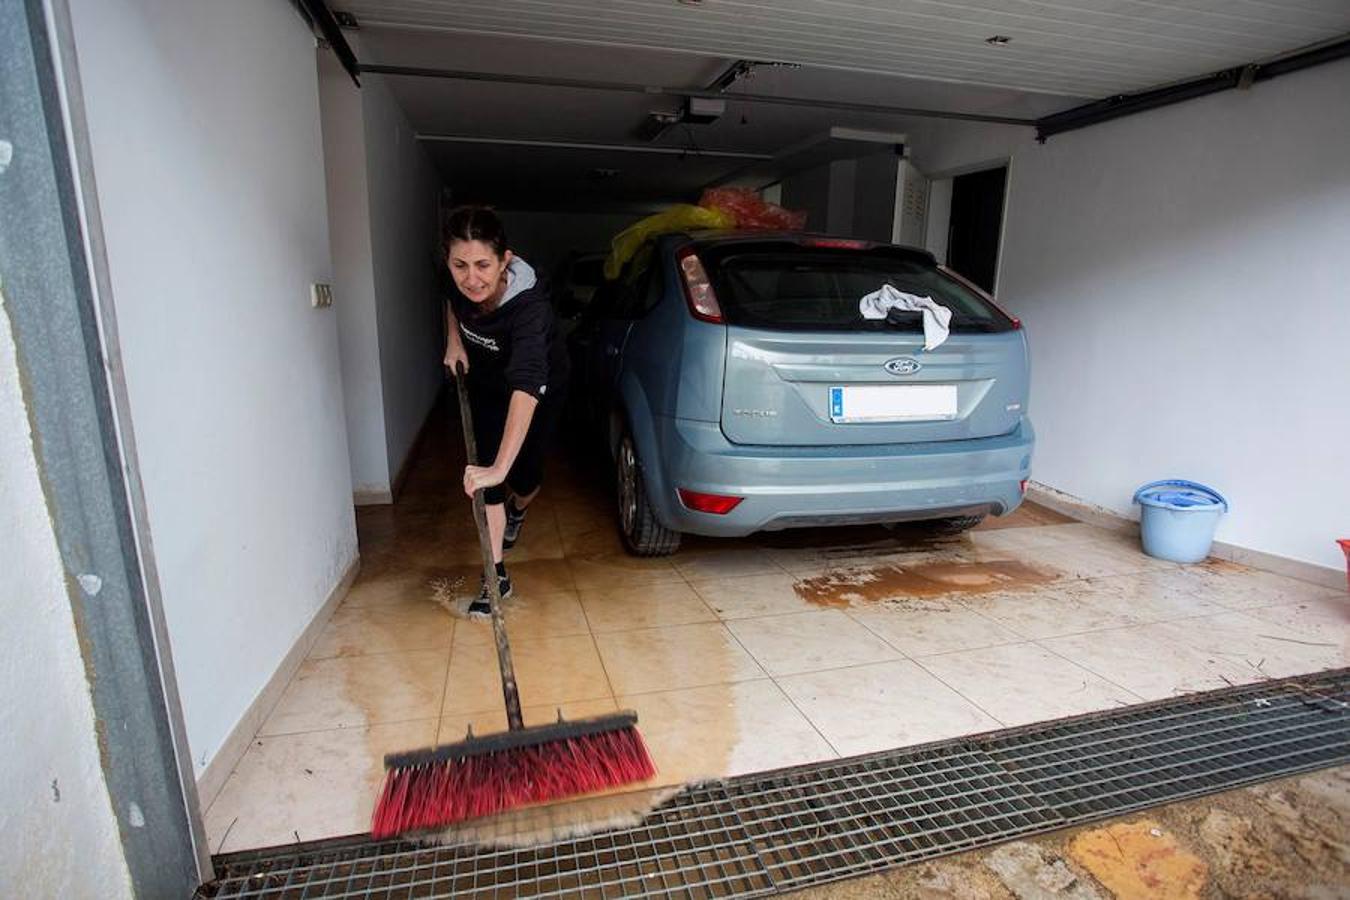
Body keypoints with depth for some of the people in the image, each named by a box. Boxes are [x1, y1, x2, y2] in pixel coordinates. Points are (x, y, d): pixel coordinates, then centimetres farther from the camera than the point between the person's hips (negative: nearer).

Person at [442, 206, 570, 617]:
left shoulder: (529, 302, -42)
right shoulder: (461, 284, -26)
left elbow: (526, 386, -55)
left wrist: (501, 467, -62)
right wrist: (453, 340, -9)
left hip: (542, 385, -4)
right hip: (486, 380, 4)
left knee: (524, 474, 3)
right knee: (484, 467, -6)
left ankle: (517, 510, 43)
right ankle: (496, 575, 4)